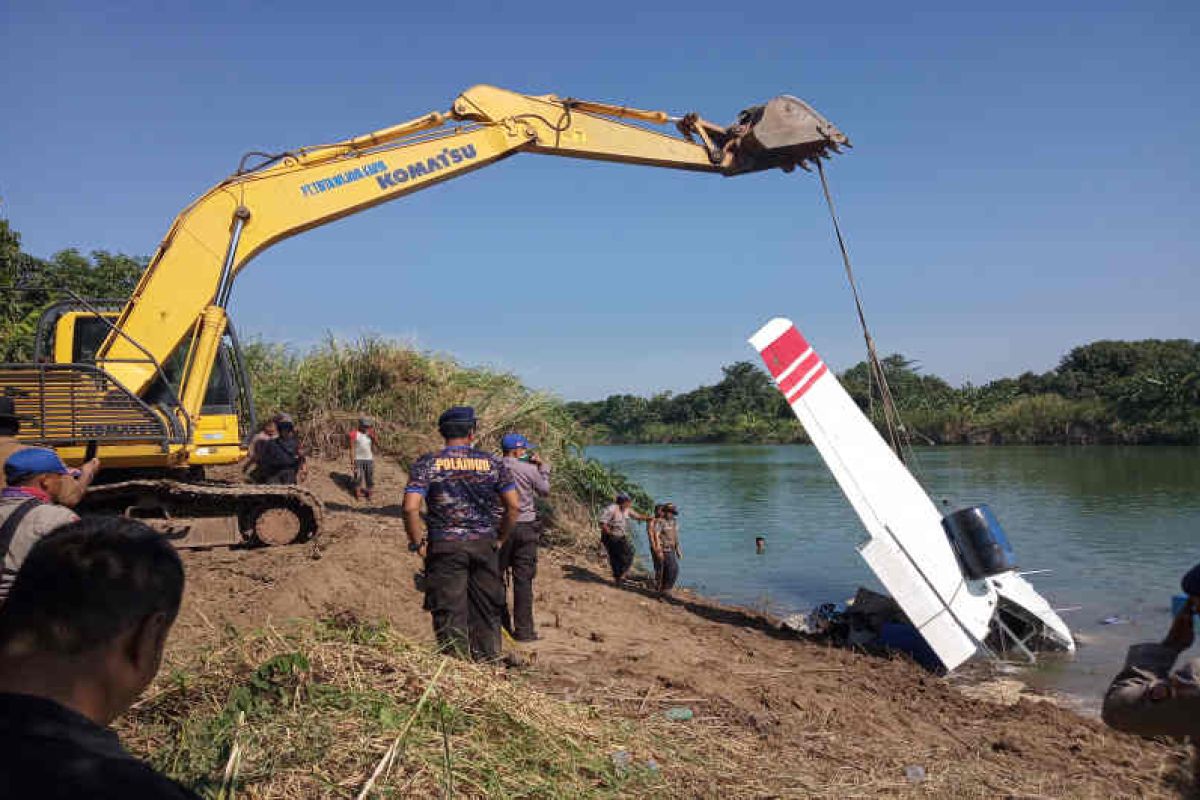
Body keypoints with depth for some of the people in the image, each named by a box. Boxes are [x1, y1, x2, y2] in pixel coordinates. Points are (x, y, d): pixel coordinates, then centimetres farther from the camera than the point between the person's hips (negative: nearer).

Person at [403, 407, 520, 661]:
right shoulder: (492, 462, 2)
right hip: (484, 545, 2)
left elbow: (410, 508, -14)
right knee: (487, 613, 14)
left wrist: (417, 543, -2)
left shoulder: (427, 464, -3)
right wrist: (500, 540, 11)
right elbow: (514, 506, 0)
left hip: (444, 547, -2)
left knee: (449, 614, 6)